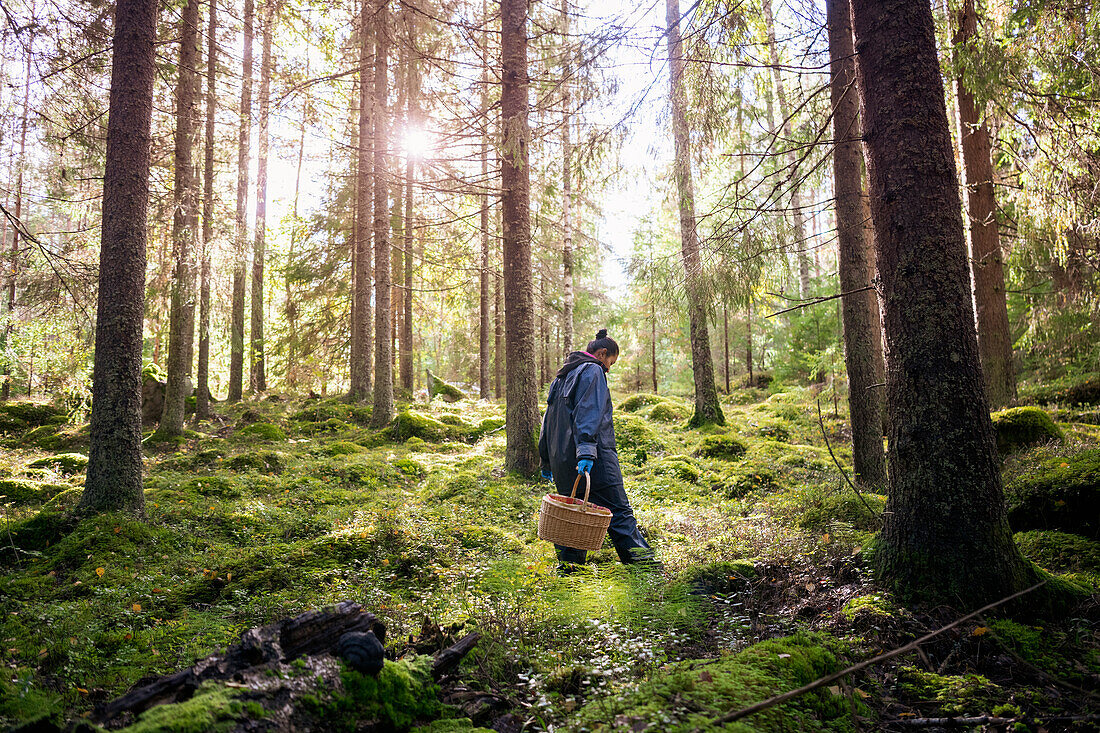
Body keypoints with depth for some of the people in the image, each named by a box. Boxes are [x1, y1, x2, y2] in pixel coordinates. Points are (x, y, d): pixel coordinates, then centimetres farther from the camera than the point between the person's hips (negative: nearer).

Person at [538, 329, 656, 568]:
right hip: (594, 459, -8)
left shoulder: (563, 376, 21)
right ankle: (635, 552, -5)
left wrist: (547, 460, 25)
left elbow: (549, 419, 23)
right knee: (617, 508, -5)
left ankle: (568, 565, 12)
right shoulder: (593, 371, -6)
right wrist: (586, 451, -30)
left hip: (561, 458, 8)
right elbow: (588, 415, -21)